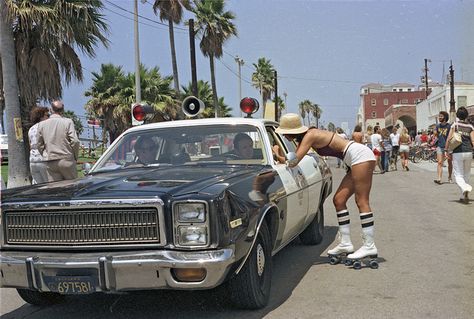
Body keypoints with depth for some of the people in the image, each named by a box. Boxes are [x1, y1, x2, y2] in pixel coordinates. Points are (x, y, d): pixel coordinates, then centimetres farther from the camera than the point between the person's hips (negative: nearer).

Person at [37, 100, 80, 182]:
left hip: (50, 163, 3)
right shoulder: (68, 122, -4)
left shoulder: (42, 124, 6)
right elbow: (75, 141, -10)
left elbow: (40, 145, 9)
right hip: (66, 160, -3)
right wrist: (75, 157, 3)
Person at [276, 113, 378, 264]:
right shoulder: (306, 136, 11)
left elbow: (293, 162, -21)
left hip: (361, 155, -10)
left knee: (361, 201, -11)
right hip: (356, 160, 10)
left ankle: (369, 246, -10)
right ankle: (345, 243, 8)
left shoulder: (310, 136, -16)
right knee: (339, 200, 6)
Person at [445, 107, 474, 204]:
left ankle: (465, 188, -30)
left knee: (458, 176, -1)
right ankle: (464, 195, 20)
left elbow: (449, 139, -6)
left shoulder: (455, 125, -2)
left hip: (458, 153, -3)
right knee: (466, 175, 17)